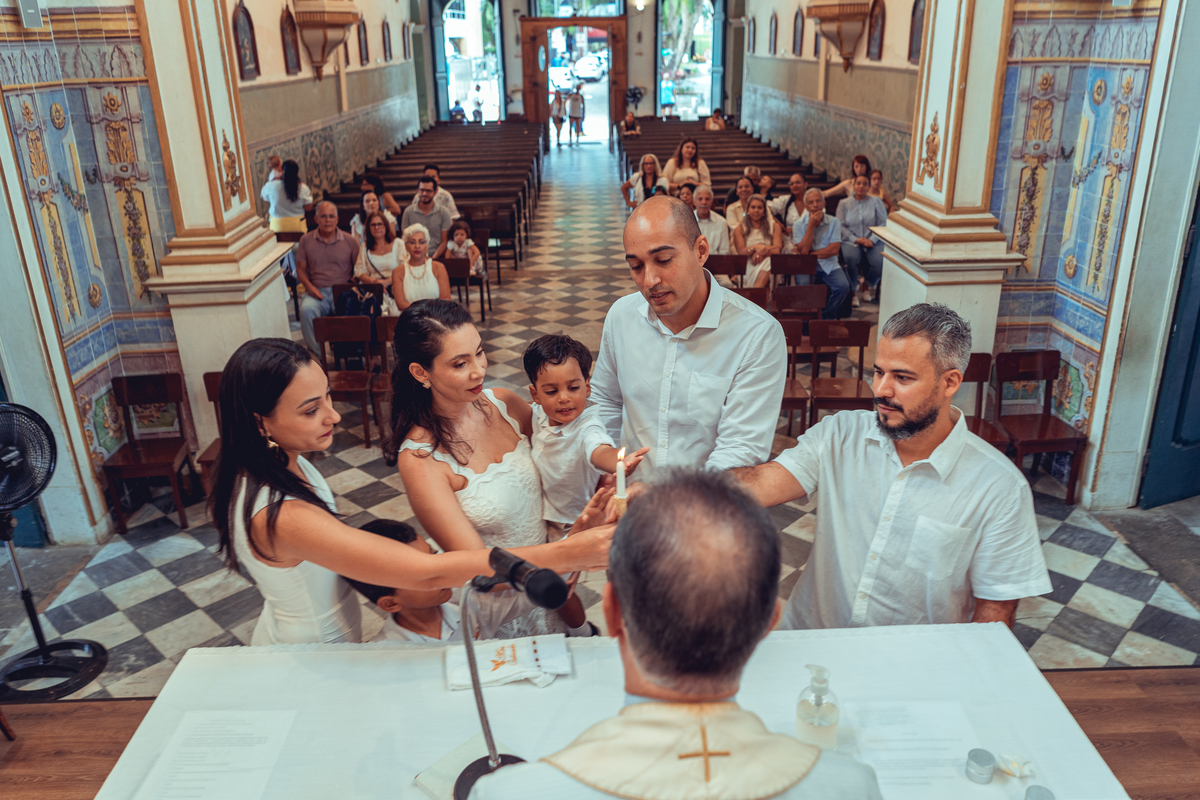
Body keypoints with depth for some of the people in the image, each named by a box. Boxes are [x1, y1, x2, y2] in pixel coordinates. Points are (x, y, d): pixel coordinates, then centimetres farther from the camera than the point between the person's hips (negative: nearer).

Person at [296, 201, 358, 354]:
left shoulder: (350, 241, 11)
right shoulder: (306, 240, 12)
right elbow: (300, 269, 14)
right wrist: (309, 287, -5)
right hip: (318, 292, 1)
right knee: (306, 309, -33)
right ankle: (316, 354, -22)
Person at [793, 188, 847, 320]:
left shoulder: (834, 222, 5)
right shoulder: (799, 224, 5)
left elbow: (834, 250, -6)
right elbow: (803, 250, -8)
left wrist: (810, 254, -8)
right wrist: (811, 225, -10)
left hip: (829, 266, 1)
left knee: (843, 286, -27)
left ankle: (827, 317, -4)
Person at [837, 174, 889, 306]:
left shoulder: (876, 202, 11)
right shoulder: (844, 204, 10)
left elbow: (883, 223, 2)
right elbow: (841, 226, -1)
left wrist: (872, 241, -14)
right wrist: (855, 240, -15)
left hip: (872, 240, 1)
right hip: (851, 240, -1)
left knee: (880, 261, -28)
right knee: (851, 258, -35)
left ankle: (867, 284, 7)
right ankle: (853, 291, -11)